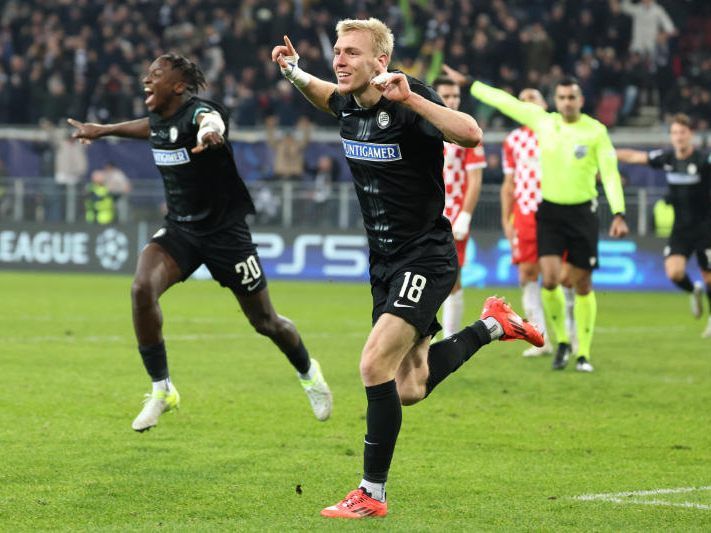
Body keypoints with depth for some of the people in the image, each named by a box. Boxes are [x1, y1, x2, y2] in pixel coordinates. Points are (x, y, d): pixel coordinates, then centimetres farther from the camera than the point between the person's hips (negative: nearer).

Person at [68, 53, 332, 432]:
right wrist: (102, 130, 36)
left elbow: (213, 121, -50)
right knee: (142, 288, -23)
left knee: (265, 322, 6)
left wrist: (210, 133, -74)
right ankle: (162, 390, -10)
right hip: (179, 229, 6)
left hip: (224, 231, -5)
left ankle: (308, 373, 39)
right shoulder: (159, 119, -1)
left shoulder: (197, 111, -22)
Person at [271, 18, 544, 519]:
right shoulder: (348, 103, 2)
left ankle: (371, 494, -10)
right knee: (408, 391, 13)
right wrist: (295, 72, 7)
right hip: (385, 260, 8)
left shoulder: (407, 102, -20)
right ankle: (493, 324, 35)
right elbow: (327, 95, 28)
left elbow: (471, 134, -35)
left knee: (375, 364, -20)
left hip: (425, 257, -8)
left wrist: (410, 99, -43)